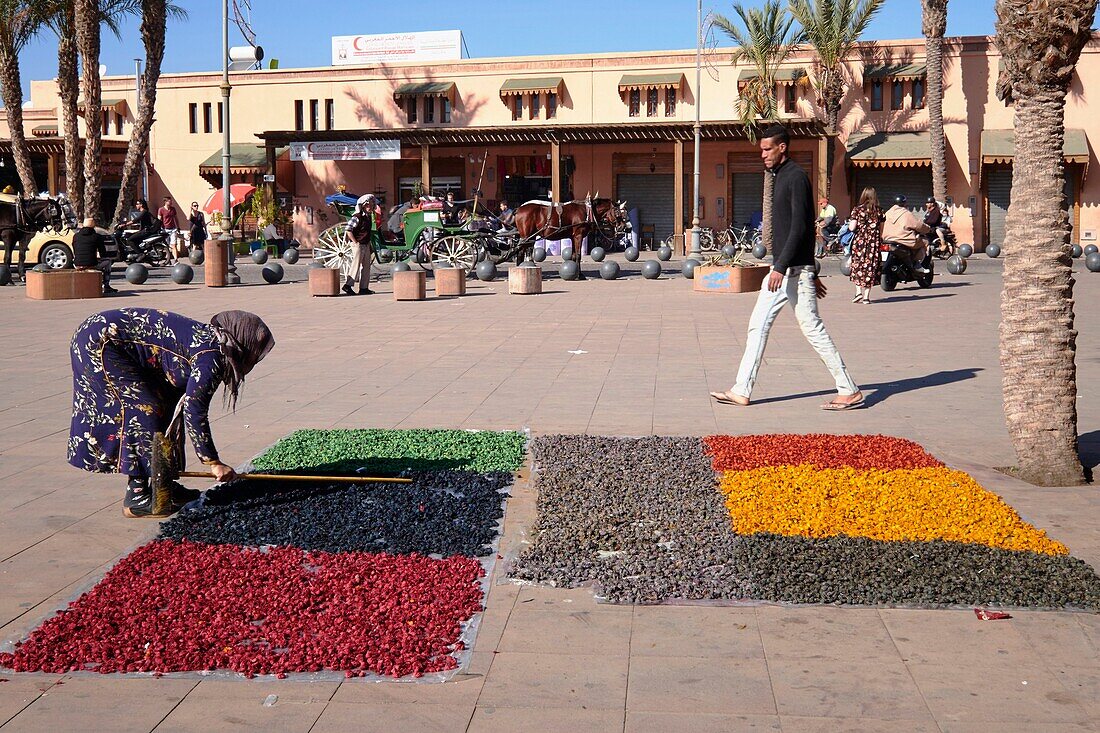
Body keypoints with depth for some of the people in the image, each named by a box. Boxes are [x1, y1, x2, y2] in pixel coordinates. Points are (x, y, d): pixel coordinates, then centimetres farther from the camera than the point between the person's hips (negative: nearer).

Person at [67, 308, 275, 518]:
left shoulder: (207, 338, 9)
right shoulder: (211, 355, -20)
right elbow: (194, 410, -22)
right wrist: (214, 463, -16)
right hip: (99, 343, -10)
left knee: (167, 404, 10)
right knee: (142, 412, -10)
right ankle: (136, 497, -4)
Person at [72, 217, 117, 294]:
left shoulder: (76, 236, 10)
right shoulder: (97, 236, -1)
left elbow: (74, 253, 18)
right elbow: (103, 254, 3)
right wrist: (97, 256, 26)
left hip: (77, 266, 4)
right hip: (91, 265, -4)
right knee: (108, 261, 23)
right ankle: (106, 286, 18)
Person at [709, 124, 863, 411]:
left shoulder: (796, 177, -12)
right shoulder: (780, 177, 18)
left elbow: (800, 227, -19)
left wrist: (781, 267, -24)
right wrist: (812, 274, 22)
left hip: (795, 269, -10)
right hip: (783, 269, 10)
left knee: (812, 328, -6)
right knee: (758, 325, 8)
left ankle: (849, 391, 1)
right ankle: (741, 391, 11)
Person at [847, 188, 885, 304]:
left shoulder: (857, 209, -3)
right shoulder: (879, 211, 4)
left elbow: (852, 227, -6)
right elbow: (881, 230, 6)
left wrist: (849, 224, 15)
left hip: (860, 241, -2)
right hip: (874, 242, 2)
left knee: (858, 265, 9)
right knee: (871, 266, 5)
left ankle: (859, 291, -5)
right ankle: (866, 295, 5)